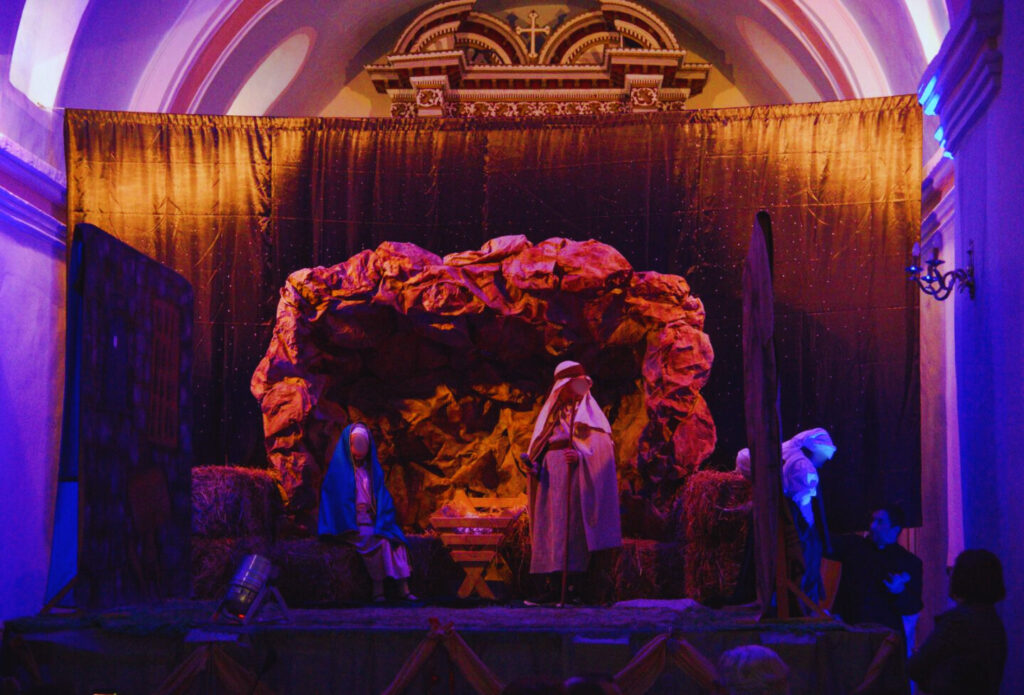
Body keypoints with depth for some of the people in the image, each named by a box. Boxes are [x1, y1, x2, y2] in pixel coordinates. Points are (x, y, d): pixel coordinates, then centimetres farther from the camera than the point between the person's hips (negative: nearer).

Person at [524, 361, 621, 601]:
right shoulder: (552, 412, 18)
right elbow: (539, 447, 17)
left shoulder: (587, 411, 8)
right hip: (551, 479, 4)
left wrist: (580, 455, -18)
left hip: (576, 478, -4)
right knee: (550, 529, -3)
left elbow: (602, 444, -2)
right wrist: (532, 462, -4)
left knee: (573, 527, -11)